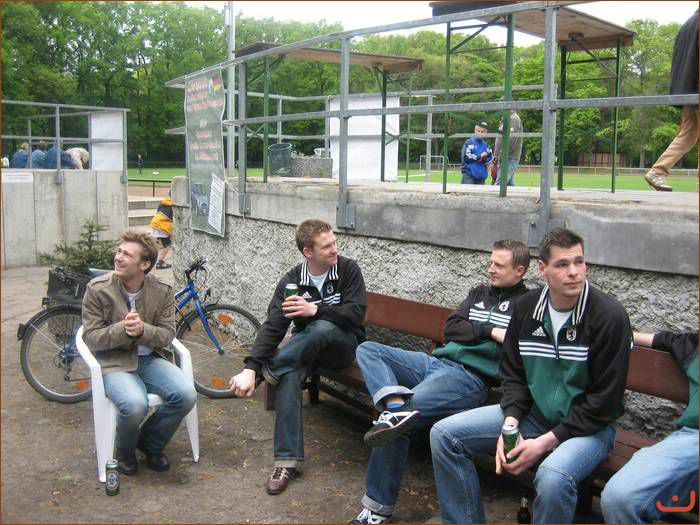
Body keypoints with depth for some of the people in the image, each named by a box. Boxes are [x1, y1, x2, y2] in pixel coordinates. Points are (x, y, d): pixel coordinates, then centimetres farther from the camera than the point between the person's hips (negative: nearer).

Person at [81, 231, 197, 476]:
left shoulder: (163, 291, -3)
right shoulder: (98, 289, -8)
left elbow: (167, 334, -2)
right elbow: (91, 337, -6)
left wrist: (142, 330, -24)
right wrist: (122, 329, -25)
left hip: (150, 358, 3)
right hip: (114, 362, -3)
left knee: (186, 395, -22)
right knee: (135, 405, -32)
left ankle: (150, 443, 9)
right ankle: (125, 451, 6)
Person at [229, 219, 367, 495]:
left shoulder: (348, 269, -9)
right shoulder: (291, 281, -7)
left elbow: (356, 314, -17)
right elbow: (272, 327, -16)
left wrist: (316, 310, -31)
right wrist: (250, 368, -30)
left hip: (343, 344, -1)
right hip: (305, 346, 2)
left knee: (322, 328, -37)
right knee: (289, 375, -32)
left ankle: (269, 369, -16)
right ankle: (287, 460, -27)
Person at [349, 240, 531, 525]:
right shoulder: (480, 293, 22)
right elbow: (450, 328, 10)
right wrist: (490, 332, -4)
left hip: (471, 377, -8)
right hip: (436, 362, 8)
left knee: (396, 423, -27)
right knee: (367, 349, -6)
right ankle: (398, 406, -33)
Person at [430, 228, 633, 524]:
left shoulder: (609, 316, -16)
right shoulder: (526, 307, 0)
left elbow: (604, 402, -15)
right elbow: (513, 374, 7)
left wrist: (546, 442, -19)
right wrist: (510, 425, -11)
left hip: (588, 425, -5)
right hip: (532, 412, 5)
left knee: (553, 477, -38)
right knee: (444, 434, -8)